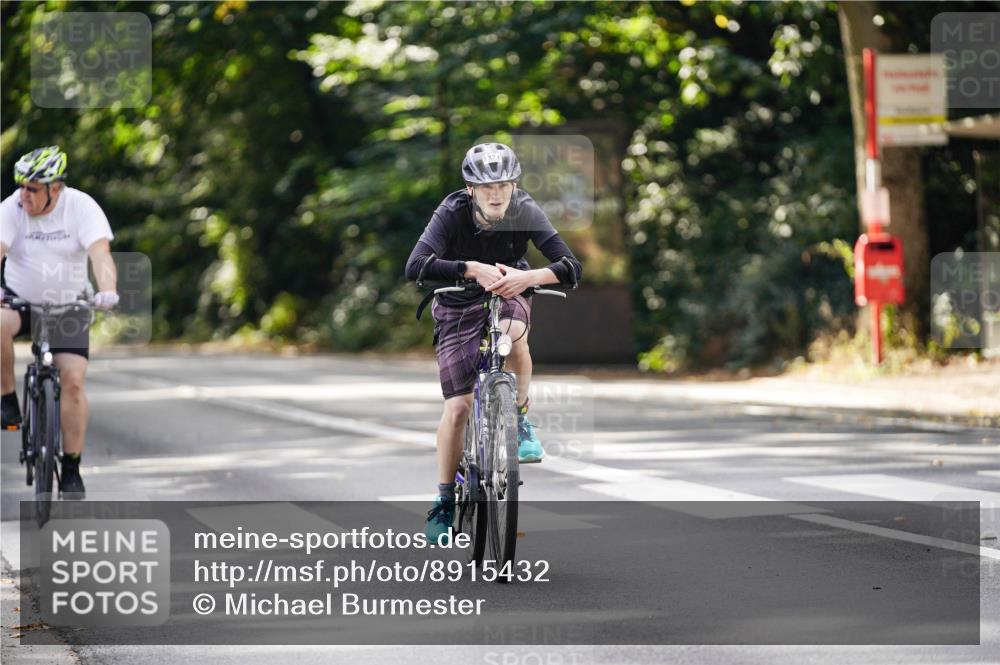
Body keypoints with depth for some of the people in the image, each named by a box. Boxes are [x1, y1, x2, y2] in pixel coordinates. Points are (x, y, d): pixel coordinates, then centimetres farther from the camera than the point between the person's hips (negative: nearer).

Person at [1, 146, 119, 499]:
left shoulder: (82, 207, -18)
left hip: (68, 304, 0)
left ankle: (71, 469, 0)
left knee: (73, 379, -13)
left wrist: (107, 290, -48)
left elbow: (100, 252, -29)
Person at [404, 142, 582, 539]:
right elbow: (415, 267, -40)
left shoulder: (525, 212, -22)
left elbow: (571, 267, -30)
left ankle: (520, 420, -12)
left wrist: (528, 277, -49)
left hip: (507, 294, 1)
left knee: (513, 337, -36)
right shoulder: (453, 213, -26)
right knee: (457, 408, -7)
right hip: (458, 305, -1)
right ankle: (444, 501, 8)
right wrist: (472, 269, -51)